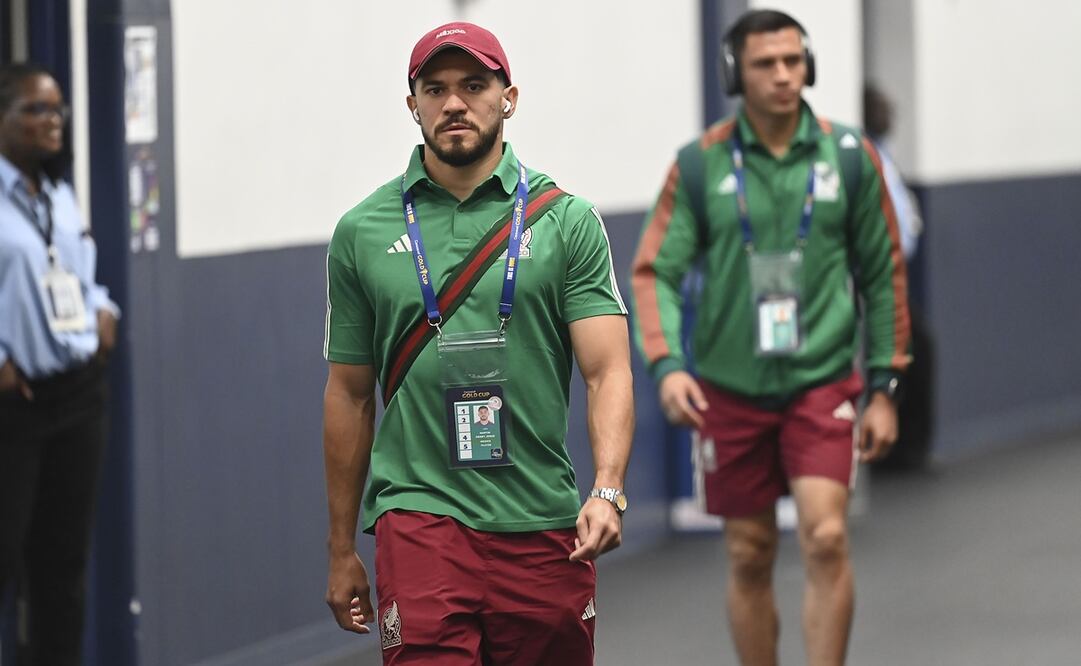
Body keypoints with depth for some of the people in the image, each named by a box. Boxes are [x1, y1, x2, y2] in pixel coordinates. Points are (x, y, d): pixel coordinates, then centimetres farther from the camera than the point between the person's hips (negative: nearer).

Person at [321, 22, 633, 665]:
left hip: (545, 528, 1)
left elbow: (608, 371, -5)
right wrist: (342, 551, 13)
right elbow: (349, 396, 13)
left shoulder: (567, 220, 3)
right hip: (420, 518, 0)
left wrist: (607, 491, -22)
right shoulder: (362, 231, 7)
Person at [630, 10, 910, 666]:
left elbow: (883, 274, 7)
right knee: (750, 558, 7)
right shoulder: (699, 164, -2)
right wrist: (666, 364, -19)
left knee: (826, 537, -15)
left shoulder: (850, 157, 0)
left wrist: (884, 387, 5)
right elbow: (656, 271, -3)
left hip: (823, 383, -1)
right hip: (730, 390, 1)